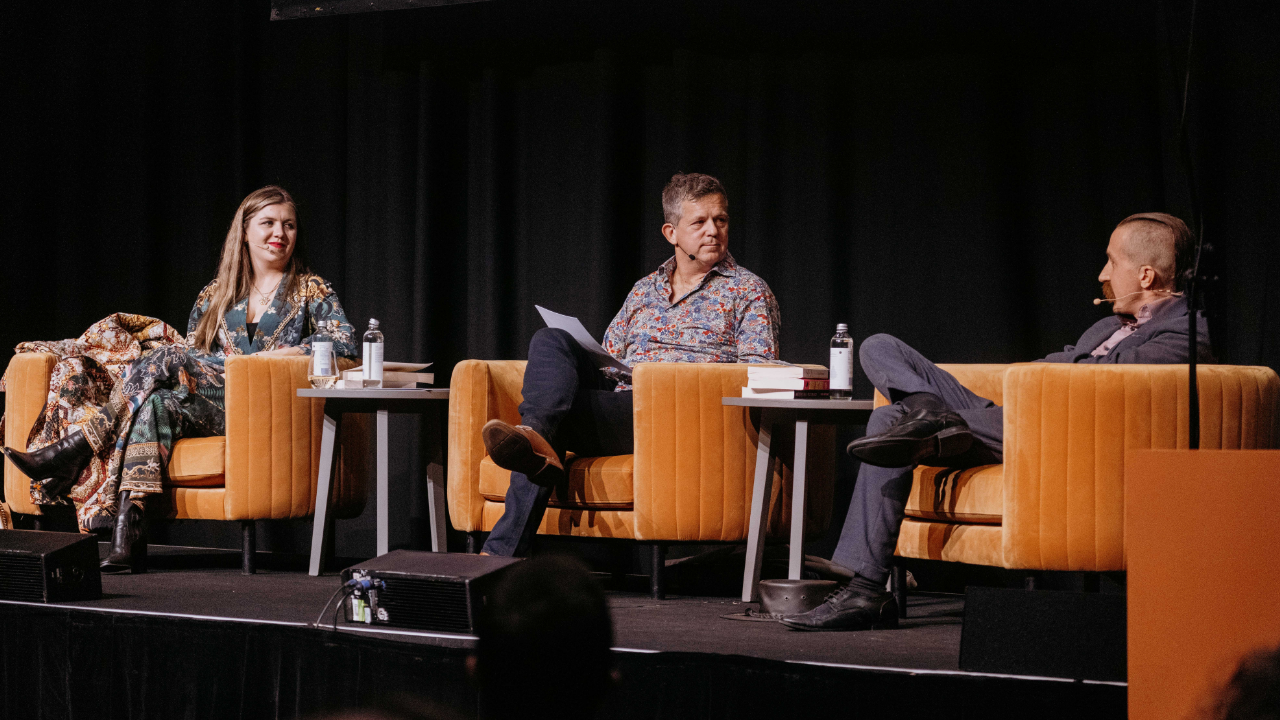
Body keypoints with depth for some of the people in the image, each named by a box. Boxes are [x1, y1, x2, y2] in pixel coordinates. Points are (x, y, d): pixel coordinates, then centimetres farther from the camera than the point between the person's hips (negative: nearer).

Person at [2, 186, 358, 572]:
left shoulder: (311, 290, 9)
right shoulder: (215, 295, 21)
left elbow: (345, 342, -7)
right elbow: (194, 351, 20)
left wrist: (268, 357, -14)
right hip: (212, 409, 4)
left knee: (167, 359, -25)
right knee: (157, 404, -32)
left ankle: (75, 447, -24)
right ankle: (127, 539, -41)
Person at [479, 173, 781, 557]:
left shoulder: (749, 292, 12)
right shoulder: (644, 291, 28)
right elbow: (606, 359, 30)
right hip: (619, 394, 5)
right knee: (551, 341, -23)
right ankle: (537, 441, -50)